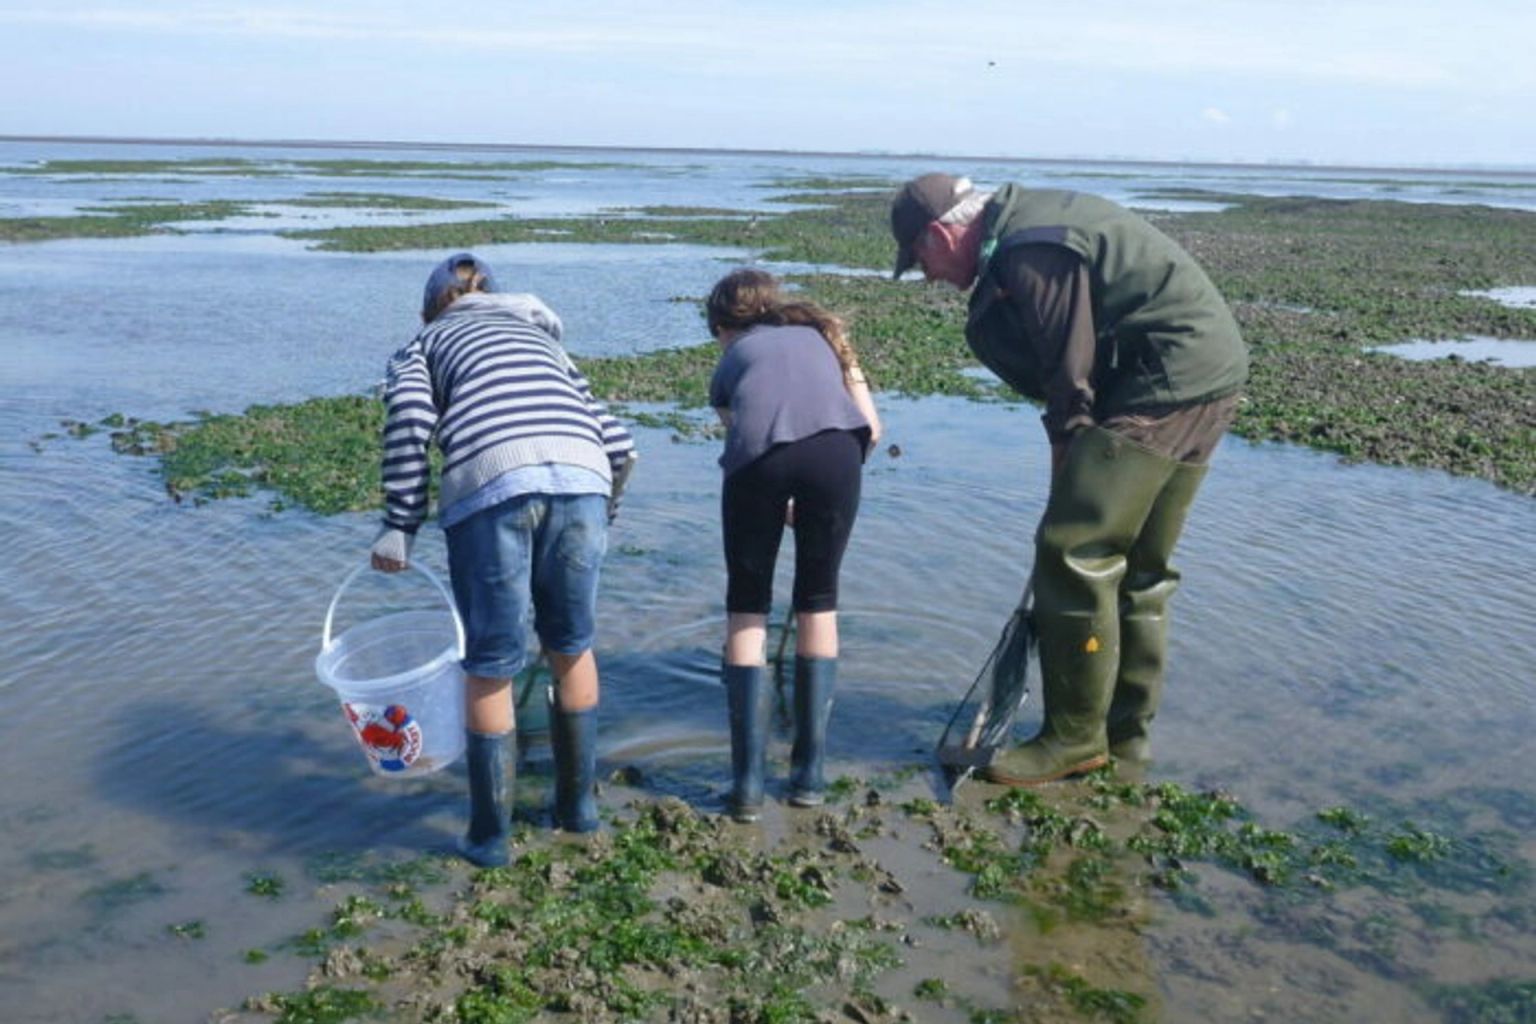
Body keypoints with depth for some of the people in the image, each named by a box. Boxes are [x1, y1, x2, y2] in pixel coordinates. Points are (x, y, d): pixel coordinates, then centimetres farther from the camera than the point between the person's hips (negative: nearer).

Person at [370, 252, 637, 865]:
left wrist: (400, 526, 2)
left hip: (490, 487, -3)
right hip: (581, 480, 3)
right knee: (571, 648, 22)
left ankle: (489, 836, 23)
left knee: (490, 668, 11)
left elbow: (409, 413, 1)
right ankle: (577, 805, 36)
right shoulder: (540, 335, 35)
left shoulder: (426, 342, 26)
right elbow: (619, 446, 24)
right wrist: (599, 515, 36)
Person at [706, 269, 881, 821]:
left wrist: (779, 499, 46)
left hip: (758, 457, -1)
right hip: (834, 449, 1)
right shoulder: (821, 333, 35)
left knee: (746, 611, 16)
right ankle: (809, 774, 23)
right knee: (818, 604, 20)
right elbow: (871, 426, 25)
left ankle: (747, 783, 11)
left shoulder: (731, 361, 32)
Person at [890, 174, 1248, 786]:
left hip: (1169, 383, -11)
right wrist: (1074, 481, 12)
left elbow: (1072, 380, -18)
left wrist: (1068, 477, -8)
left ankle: (1076, 738, -1)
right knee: (1138, 564, 15)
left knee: (1075, 551, -10)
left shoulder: (1030, 252, -18)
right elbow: (1065, 365, 15)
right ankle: (1127, 729, 25)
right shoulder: (1027, 228, 15)